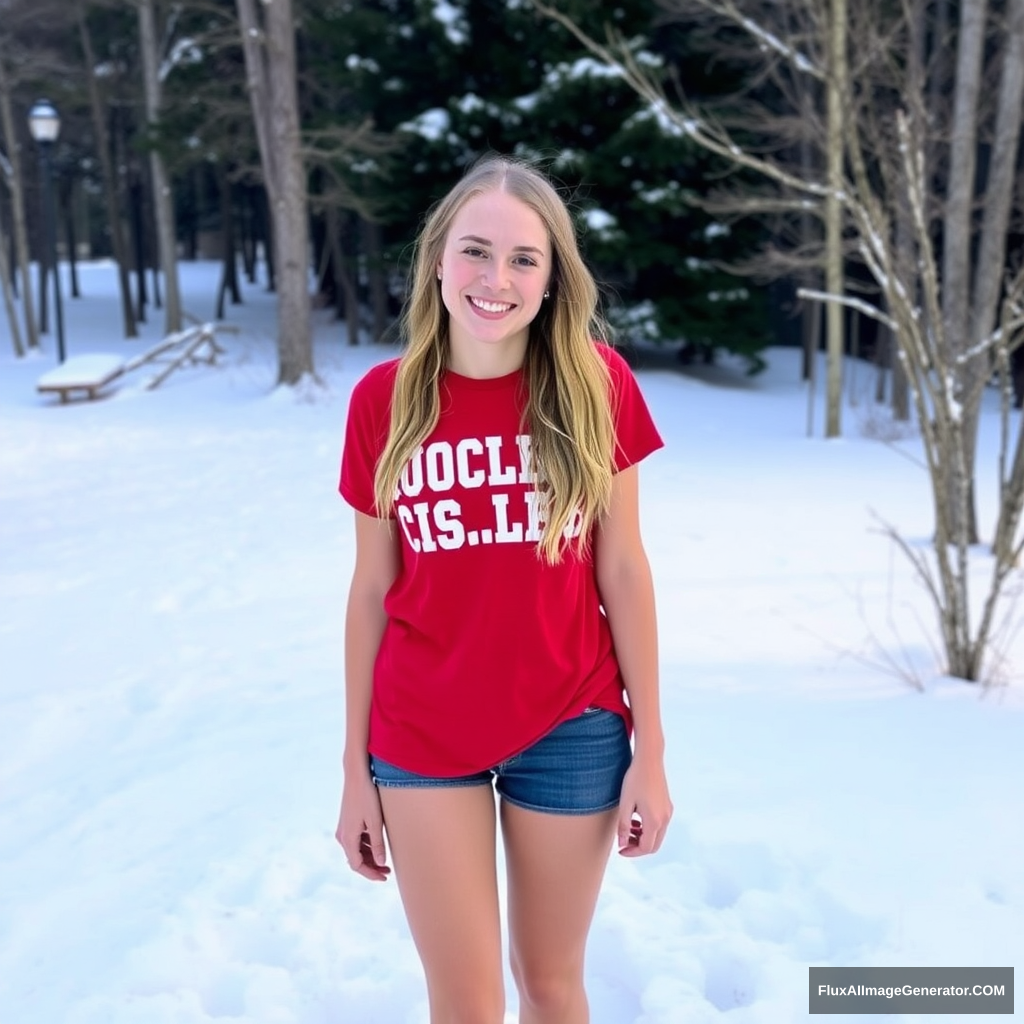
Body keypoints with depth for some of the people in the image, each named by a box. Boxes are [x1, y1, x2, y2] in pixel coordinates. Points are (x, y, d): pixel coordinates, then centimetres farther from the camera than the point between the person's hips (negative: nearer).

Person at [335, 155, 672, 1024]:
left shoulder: (595, 383, -7)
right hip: (422, 738, 1)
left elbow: (623, 572, -3)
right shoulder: (383, 398, -6)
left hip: (569, 730, 0)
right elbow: (371, 590, 0)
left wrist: (649, 749, -3)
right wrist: (356, 769, 3)